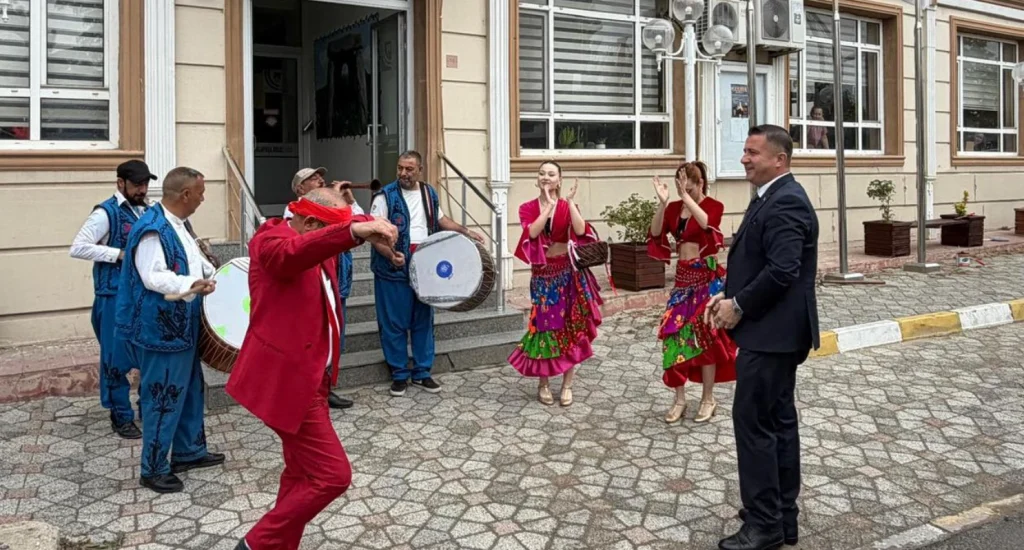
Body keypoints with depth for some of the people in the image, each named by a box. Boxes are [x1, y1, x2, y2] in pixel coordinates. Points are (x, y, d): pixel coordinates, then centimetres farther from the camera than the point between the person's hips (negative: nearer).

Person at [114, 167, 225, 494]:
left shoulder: (176, 225, 10)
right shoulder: (152, 229, -21)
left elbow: (192, 261, 22)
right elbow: (154, 278, -29)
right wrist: (190, 285, -37)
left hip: (181, 327, 11)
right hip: (161, 331, -11)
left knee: (189, 390, 19)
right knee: (163, 398, -1)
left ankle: (189, 451, 34)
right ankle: (154, 469, 12)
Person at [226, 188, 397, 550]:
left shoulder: (315, 245, 11)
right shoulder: (270, 240, -17)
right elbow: (294, 252, -39)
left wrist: (368, 226, -4)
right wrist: (354, 230, -55)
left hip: (307, 377, 10)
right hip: (287, 381, -10)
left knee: (302, 473, 18)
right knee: (331, 475, -8)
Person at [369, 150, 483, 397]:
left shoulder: (429, 193, 8)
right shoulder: (386, 196, -10)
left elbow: (441, 219, 24)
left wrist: (466, 232, 12)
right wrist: (391, 255, -31)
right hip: (393, 270, -5)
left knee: (423, 321, 11)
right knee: (395, 323, 2)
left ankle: (421, 372, 23)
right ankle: (399, 374, 16)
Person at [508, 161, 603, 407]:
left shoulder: (568, 206, 1)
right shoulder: (528, 208, 0)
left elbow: (580, 230, -18)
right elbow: (532, 232, -20)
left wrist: (569, 202, -19)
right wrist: (550, 205, -19)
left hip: (568, 271, 0)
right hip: (542, 273, 0)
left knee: (570, 325, 2)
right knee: (545, 325, 1)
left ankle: (567, 385, 13)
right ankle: (543, 384, 15)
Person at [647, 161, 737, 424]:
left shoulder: (713, 205, -7)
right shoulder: (674, 208, 5)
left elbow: (706, 223, -29)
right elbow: (655, 233, -7)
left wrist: (686, 196, -33)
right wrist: (663, 202, -18)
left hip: (707, 277, -5)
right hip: (682, 277, 5)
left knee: (705, 335, 1)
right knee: (674, 334, 2)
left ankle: (708, 399, 14)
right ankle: (680, 399, 13)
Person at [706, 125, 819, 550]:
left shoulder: (785, 202, -18)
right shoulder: (772, 197, 15)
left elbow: (782, 270, -26)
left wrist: (739, 306, -15)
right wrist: (729, 295, 5)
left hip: (771, 333, -11)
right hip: (773, 331, 11)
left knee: (753, 420, -6)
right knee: (778, 420, 14)